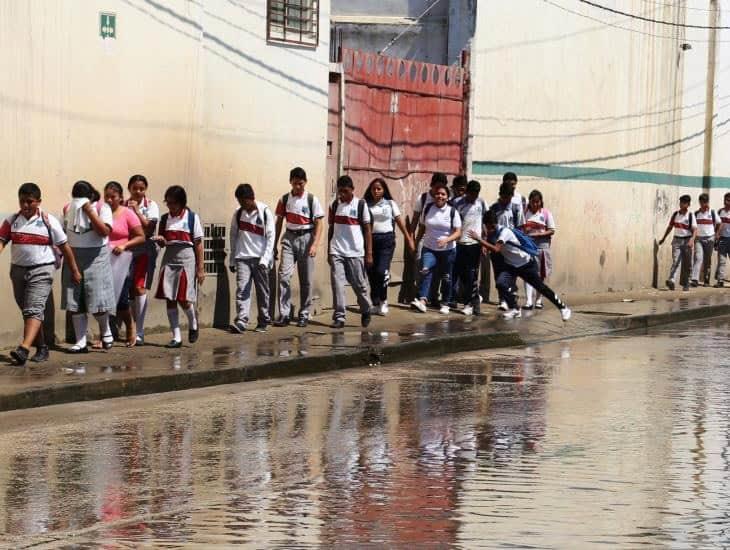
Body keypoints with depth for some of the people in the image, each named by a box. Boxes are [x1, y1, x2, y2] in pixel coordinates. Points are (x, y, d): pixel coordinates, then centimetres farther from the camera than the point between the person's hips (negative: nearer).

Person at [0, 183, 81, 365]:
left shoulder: (49, 221, -1)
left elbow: (64, 247, 4)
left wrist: (74, 271, 8)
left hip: (41, 270, -5)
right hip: (18, 270, 5)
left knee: (34, 310, -18)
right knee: (27, 311, 12)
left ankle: (24, 349, -32)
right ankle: (42, 348, 25)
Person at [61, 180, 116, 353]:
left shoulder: (102, 208, -4)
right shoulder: (68, 209, 9)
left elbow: (105, 231, -17)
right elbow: (63, 233, 17)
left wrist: (89, 211, -20)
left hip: (96, 256, -4)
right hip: (73, 257, 4)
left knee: (97, 298, -6)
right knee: (74, 303, 0)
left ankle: (105, 330, 22)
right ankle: (81, 342, 5)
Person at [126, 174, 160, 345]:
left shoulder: (151, 206, 0)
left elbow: (149, 228, -9)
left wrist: (136, 211, -13)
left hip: (145, 249, -3)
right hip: (128, 249, 3)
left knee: (139, 288, -10)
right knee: (129, 289, 2)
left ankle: (139, 333, -9)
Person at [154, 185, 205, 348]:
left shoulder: (192, 217, -2)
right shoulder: (165, 218, 9)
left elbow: (198, 244, -1)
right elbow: (163, 243, 16)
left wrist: (200, 268, -3)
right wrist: (161, 240, -9)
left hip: (186, 258, -4)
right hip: (169, 259, 4)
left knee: (184, 300, -8)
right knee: (170, 300, -1)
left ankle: (193, 325, 22)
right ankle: (176, 337, 5)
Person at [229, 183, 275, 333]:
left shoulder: (265, 212, -4)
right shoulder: (238, 214, 6)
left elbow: (270, 237, -6)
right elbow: (233, 236, 13)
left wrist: (265, 259, -14)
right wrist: (232, 260, 10)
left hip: (260, 259, -2)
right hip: (242, 258, 2)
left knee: (262, 291, 6)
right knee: (242, 289, -11)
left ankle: (263, 321, 17)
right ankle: (241, 321, -18)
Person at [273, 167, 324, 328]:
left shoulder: (312, 200, -1)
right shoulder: (284, 200, 6)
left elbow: (318, 224, -3)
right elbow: (279, 222, 12)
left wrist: (315, 244, -13)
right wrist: (274, 245, 10)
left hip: (306, 238, -1)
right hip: (289, 238, 1)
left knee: (306, 280, 3)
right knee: (284, 276, -11)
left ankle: (304, 315, 11)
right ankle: (284, 314, -9)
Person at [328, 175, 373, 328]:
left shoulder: (361, 205, -1)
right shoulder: (335, 205, 8)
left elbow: (367, 230, -1)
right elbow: (331, 229, 14)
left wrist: (369, 254, -5)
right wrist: (329, 251, 11)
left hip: (355, 253, -2)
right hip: (336, 252, 2)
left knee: (360, 284, 6)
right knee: (337, 284, -6)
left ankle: (366, 311, 26)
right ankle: (339, 317, -5)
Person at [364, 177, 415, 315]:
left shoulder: (390, 204, 7)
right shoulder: (366, 205, 6)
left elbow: (400, 222, 10)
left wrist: (409, 239, 10)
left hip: (386, 240, -1)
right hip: (369, 240, 1)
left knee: (382, 271, -14)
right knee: (371, 273, 2)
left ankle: (383, 301, 4)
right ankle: (375, 303, 15)